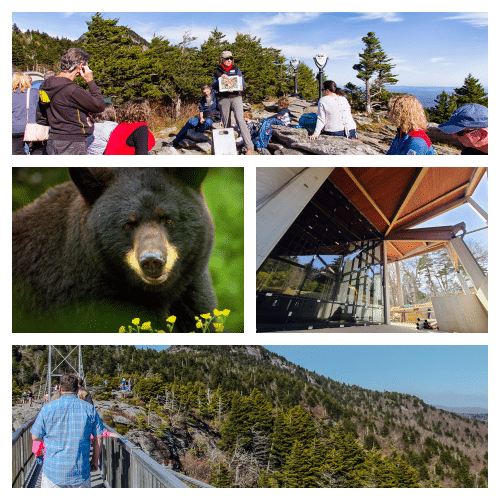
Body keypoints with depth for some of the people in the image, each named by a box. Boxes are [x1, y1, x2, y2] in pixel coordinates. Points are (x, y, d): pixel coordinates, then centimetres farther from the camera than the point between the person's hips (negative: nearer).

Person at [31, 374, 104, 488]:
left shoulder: (48, 409, -6)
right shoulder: (89, 409, -1)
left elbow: (35, 437, 2)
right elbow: (98, 436, 3)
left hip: (53, 471, -1)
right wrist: (95, 461, 15)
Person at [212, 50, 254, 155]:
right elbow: (213, 86, 5)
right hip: (223, 98, 2)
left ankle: (249, 146, -19)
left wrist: (233, 88, -14)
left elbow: (242, 84, 7)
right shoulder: (217, 71, 9)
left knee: (240, 119, -18)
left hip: (236, 97, -2)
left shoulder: (236, 69, 9)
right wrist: (220, 79, -14)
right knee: (226, 123, 4)